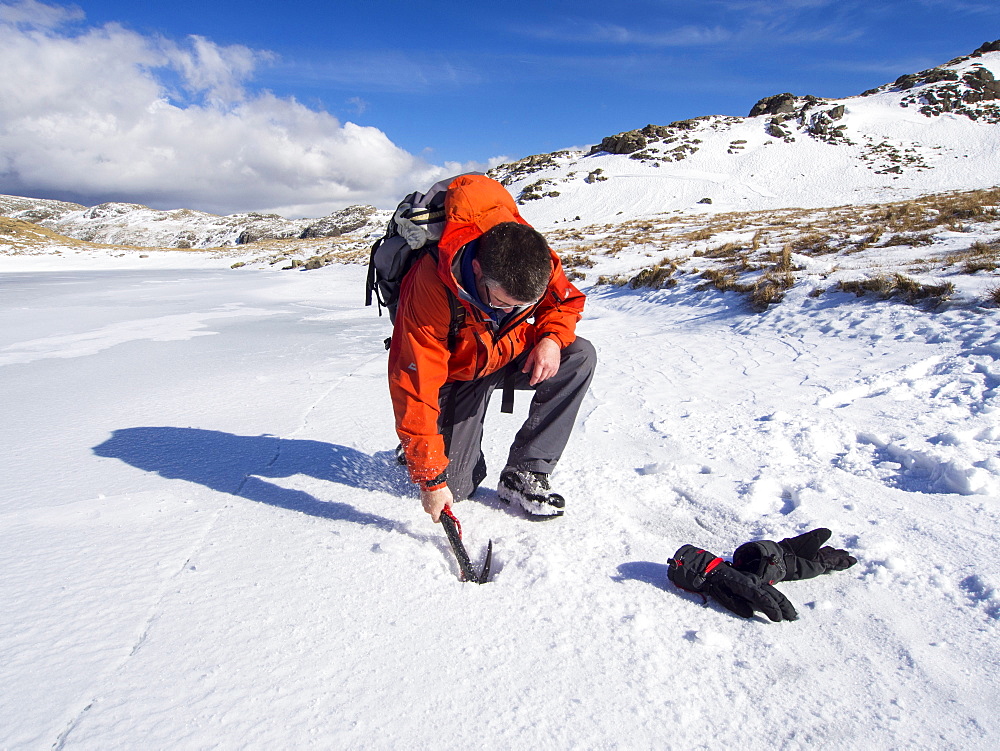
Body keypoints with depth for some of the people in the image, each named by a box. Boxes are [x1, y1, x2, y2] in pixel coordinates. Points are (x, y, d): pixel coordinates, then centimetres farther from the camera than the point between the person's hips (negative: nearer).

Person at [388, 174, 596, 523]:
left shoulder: (537, 261, -25)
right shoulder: (431, 290, -37)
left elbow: (566, 300, -1)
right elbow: (416, 389, -33)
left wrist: (552, 337, -25)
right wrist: (430, 478, -30)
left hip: (510, 356, 4)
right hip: (457, 373, -4)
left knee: (580, 356, -21)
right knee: (455, 486, -11)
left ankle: (523, 474, -14)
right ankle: (414, 450, 26)